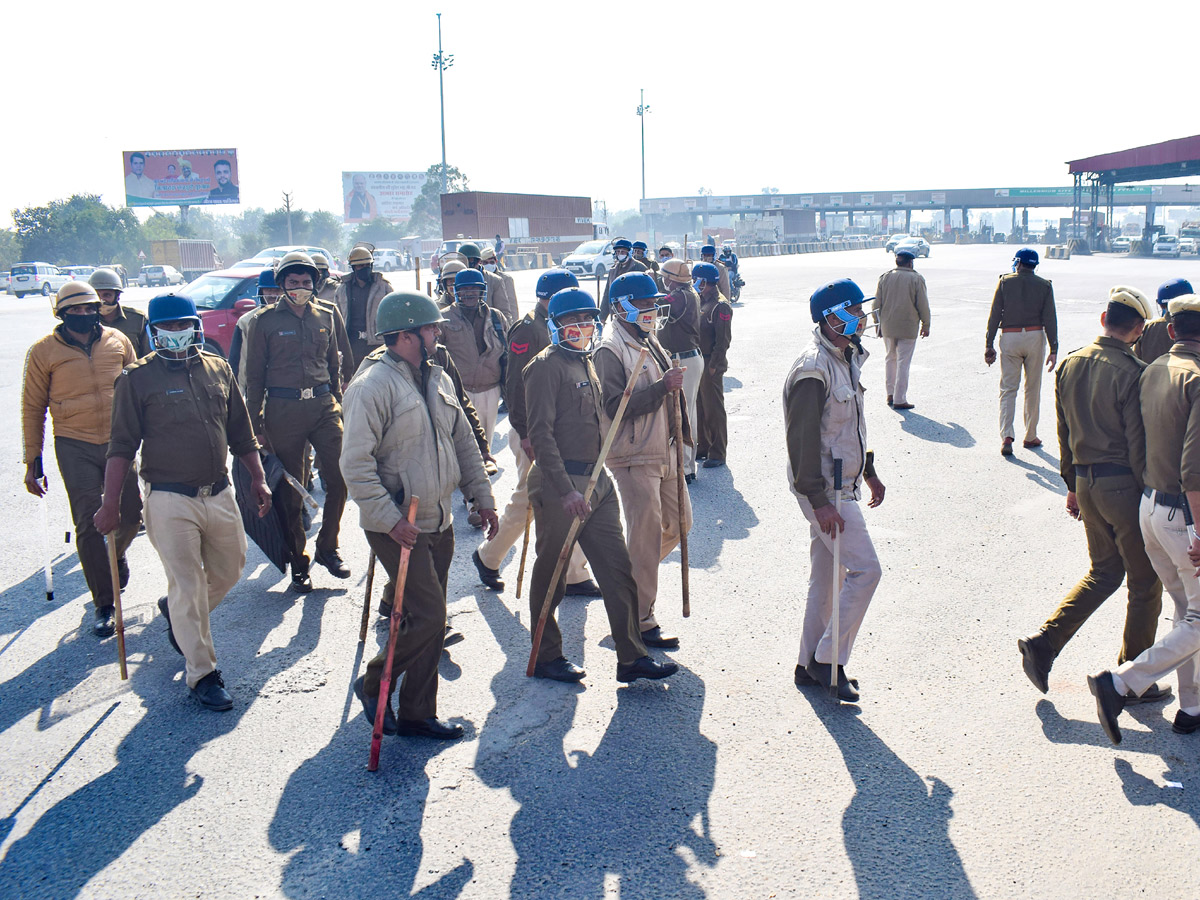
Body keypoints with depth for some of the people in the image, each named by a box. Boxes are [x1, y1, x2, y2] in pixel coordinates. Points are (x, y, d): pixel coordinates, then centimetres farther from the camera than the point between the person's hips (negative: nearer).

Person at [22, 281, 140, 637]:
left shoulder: (118, 341, 5)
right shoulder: (43, 351, -2)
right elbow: (33, 408, 3)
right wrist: (33, 460, 2)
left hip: (119, 440, 2)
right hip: (75, 447, -2)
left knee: (132, 512, 3)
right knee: (89, 525, -3)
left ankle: (116, 554, 39)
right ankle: (104, 605, 8)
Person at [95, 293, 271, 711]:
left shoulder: (217, 369, 8)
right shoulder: (139, 377, -5)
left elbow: (240, 433, 15)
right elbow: (122, 446, -5)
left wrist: (258, 479, 13)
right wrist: (109, 503, -9)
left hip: (220, 495, 5)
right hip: (170, 501, -5)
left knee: (228, 571, 16)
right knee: (187, 586, -1)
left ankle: (177, 614, 44)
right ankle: (201, 674, 11)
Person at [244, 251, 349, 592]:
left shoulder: (325, 317, 10)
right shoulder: (265, 321, 0)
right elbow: (254, 376, 2)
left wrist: (336, 403, 14)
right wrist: (257, 424, -2)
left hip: (323, 406, 3)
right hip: (283, 410, -3)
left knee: (339, 480, -3)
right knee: (290, 491, 4)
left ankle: (327, 548, 17)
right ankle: (298, 562, 16)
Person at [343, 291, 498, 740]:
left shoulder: (437, 379, 10)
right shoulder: (372, 386, -16)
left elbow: (463, 441, 18)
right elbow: (356, 463, -20)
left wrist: (482, 496, 14)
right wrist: (390, 519, -23)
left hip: (439, 522, 8)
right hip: (398, 528, -8)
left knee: (428, 619, 12)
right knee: (428, 617, -10)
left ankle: (416, 714, 23)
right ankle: (373, 683, 14)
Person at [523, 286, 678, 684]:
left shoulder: (586, 363, 15)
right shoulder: (547, 366, -11)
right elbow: (541, 434, -19)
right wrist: (565, 489, -24)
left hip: (596, 480, 8)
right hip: (560, 484, -8)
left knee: (617, 568, 6)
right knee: (550, 573, 6)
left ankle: (631, 657, 12)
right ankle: (546, 657, 21)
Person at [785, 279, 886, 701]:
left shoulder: (846, 358, 11)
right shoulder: (814, 369, -21)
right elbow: (802, 439, -23)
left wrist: (869, 472, 25)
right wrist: (819, 501, -24)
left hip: (841, 484, 10)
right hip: (822, 489, -10)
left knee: (828, 576, 14)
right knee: (866, 570, -10)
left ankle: (811, 665, 24)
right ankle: (829, 661, 2)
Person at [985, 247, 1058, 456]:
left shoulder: (1005, 282, 1)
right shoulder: (1044, 286, 3)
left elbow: (994, 315, -2)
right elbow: (1050, 319, -2)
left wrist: (989, 345, 1)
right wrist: (1054, 349, 0)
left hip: (1010, 337, -1)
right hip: (1035, 337, 1)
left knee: (1008, 389, 1)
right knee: (1033, 389, 11)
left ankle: (1006, 435, -15)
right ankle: (1030, 436, 17)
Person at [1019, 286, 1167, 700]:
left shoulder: (1069, 365, 4)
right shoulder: (1133, 373, -18)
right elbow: (1140, 446, -16)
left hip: (1087, 484, 7)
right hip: (1124, 485, -7)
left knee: (1103, 572, 21)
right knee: (1145, 582, 9)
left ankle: (1044, 641, 9)